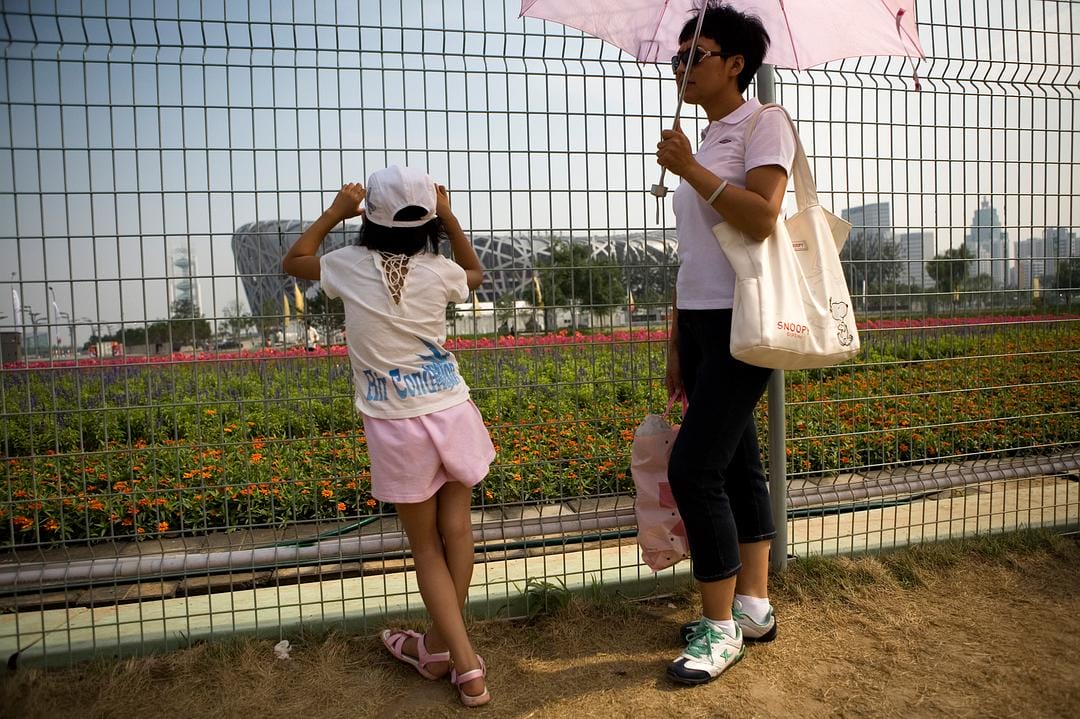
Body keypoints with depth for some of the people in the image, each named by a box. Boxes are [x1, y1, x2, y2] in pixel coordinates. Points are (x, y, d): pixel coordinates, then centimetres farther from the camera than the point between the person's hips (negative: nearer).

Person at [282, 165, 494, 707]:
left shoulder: (349, 267, -5)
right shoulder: (437, 272, -4)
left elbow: (294, 260, 17)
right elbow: (476, 273, 21)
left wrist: (336, 212, 18)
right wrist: (448, 218, 15)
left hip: (396, 427, -1)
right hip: (452, 412, 1)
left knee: (426, 547, 13)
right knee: (455, 529, 19)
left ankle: (466, 663, 12)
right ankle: (441, 645, 30)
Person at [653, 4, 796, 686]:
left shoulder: (764, 122, -4)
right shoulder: (705, 141, 18)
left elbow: (762, 219, -20)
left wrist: (691, 169, -16)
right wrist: (676, 341, 16)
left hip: (742, 323, -8)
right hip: (700, 322, 8)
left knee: (694, 469, -11)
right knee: (739, 463, 11)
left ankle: (721, 627, 5)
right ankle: (754, 605, 23)